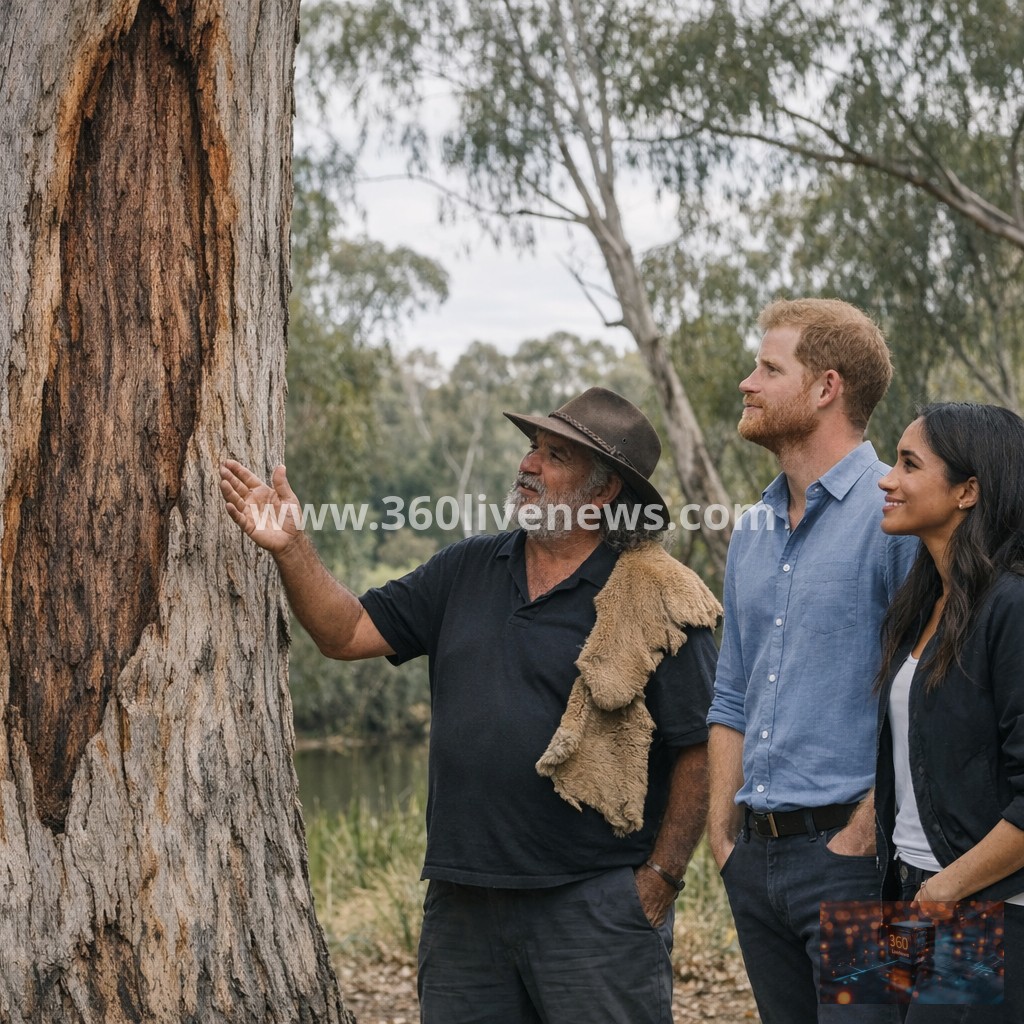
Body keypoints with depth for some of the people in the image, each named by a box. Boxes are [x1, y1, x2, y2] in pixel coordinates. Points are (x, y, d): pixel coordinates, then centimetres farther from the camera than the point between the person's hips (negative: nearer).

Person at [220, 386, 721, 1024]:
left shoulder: (656, 605, -7)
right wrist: (291, 548, -3)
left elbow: (701, 750, -8)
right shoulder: (467, 572, 11)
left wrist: (660, 878, -11)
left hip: (593, 904, -5)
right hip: (463, 900, 6)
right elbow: (348, 632, 10)